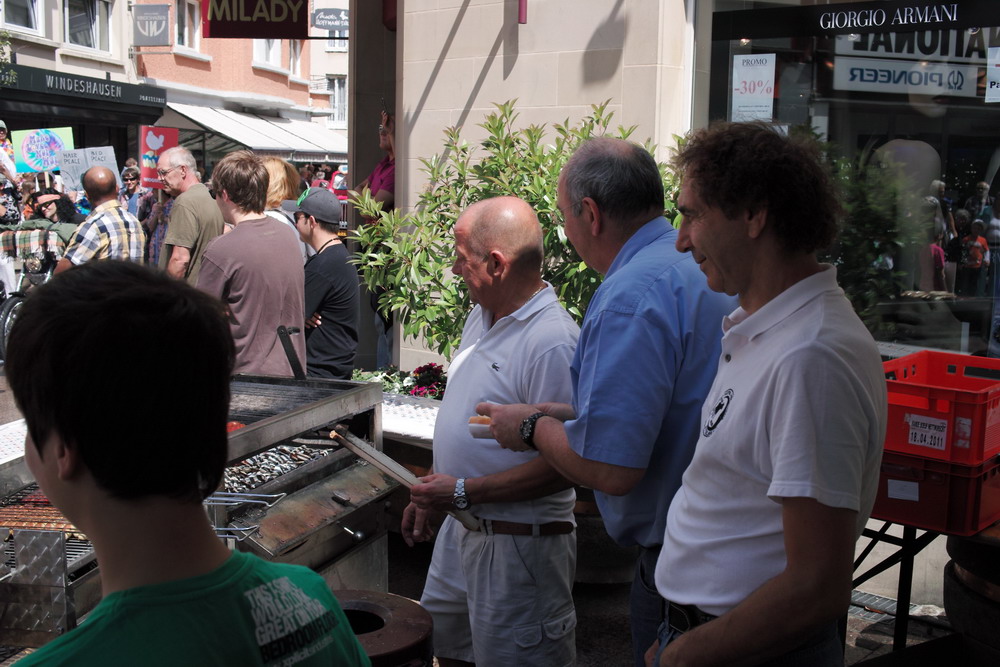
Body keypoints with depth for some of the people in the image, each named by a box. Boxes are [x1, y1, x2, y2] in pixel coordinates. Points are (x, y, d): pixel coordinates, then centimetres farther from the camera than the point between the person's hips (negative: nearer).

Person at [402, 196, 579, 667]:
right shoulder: (481, 318, 6)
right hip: (461, 528, 9)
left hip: (519, 544, -9)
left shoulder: (551, 342, -25)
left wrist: (463, 492, -23)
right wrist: (429, 494, 15)